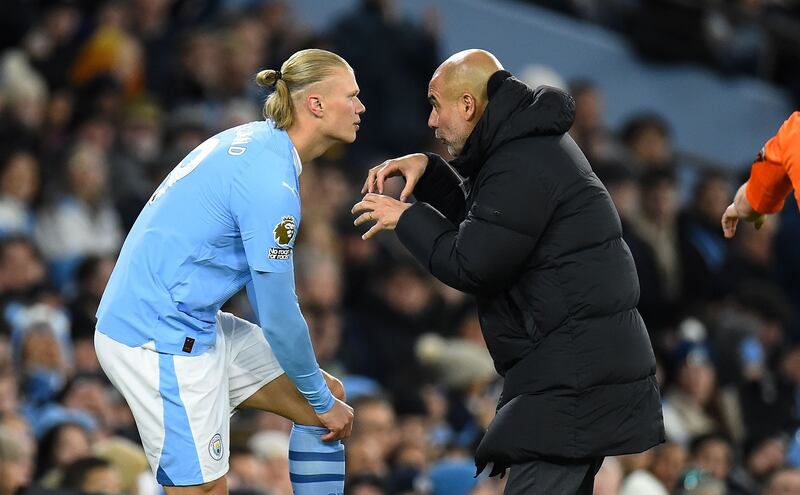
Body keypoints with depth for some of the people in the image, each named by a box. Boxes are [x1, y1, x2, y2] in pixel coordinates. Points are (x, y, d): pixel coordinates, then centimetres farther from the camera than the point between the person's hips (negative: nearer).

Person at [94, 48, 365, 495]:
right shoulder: (270, 181, -22)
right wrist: (323, 401, -3)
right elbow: (279, 315, -17)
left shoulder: (258, 142, 8)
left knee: (326, 413, 10)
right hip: (160, 337, -10)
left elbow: (263, 280, 19)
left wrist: (312, 378, 19)